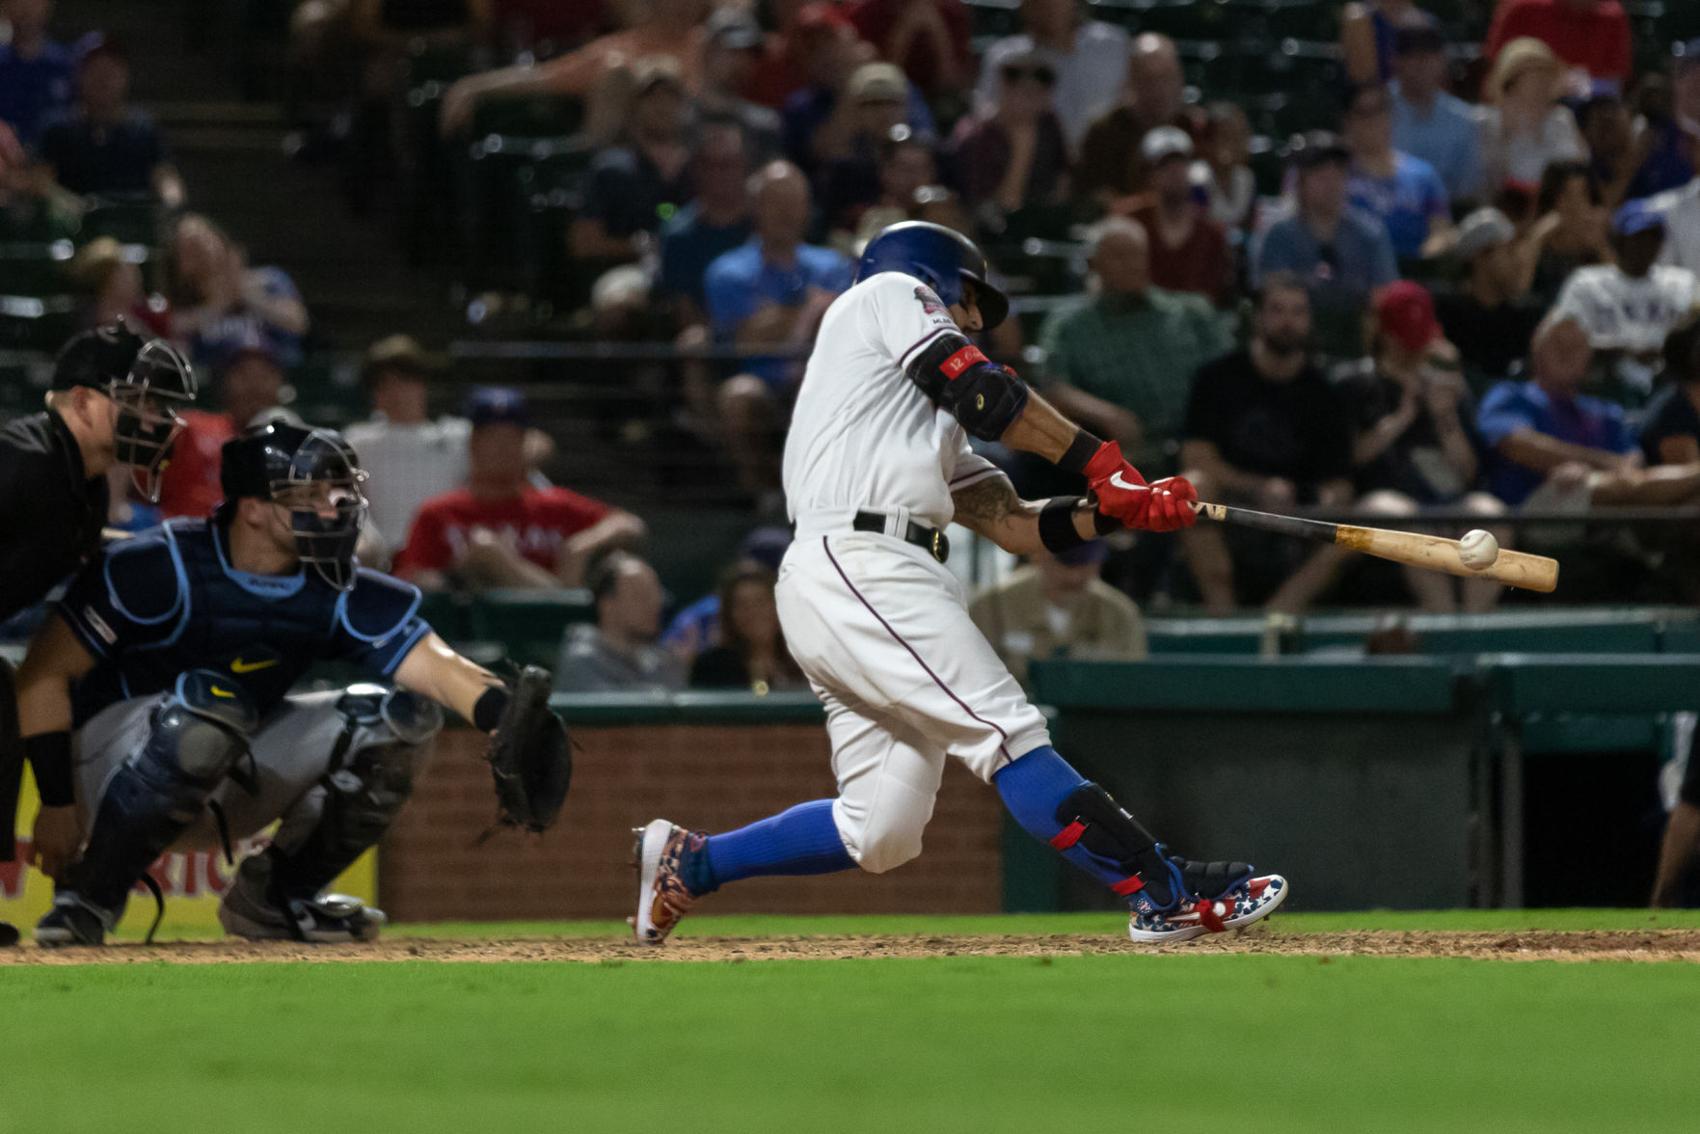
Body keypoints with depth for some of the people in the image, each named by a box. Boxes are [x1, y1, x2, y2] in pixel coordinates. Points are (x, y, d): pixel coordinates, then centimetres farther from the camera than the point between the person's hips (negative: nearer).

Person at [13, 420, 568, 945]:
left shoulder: (341, 596, -8)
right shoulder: (161, 568, -21)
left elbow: (440, 668, -19)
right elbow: (44, 675, -17)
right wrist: (57, 803, -19)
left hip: (230, 785, 6)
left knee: (398, 717, -10)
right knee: (211, 701, -38)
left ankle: (273, 896, 3)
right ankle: (90, 892, -22)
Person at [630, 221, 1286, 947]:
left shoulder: (931, 423, 34)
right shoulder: (892, 293, 13)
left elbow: (1015, 525, 25)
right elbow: (982, 394, -3)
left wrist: (1113, 510, 11)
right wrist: (1099, 464, -2)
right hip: (862, 562, -9)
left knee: (882, 831, 5)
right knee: (1006, 731, -18)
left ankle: (687, 861, 11)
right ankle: (1164, 892, -27)